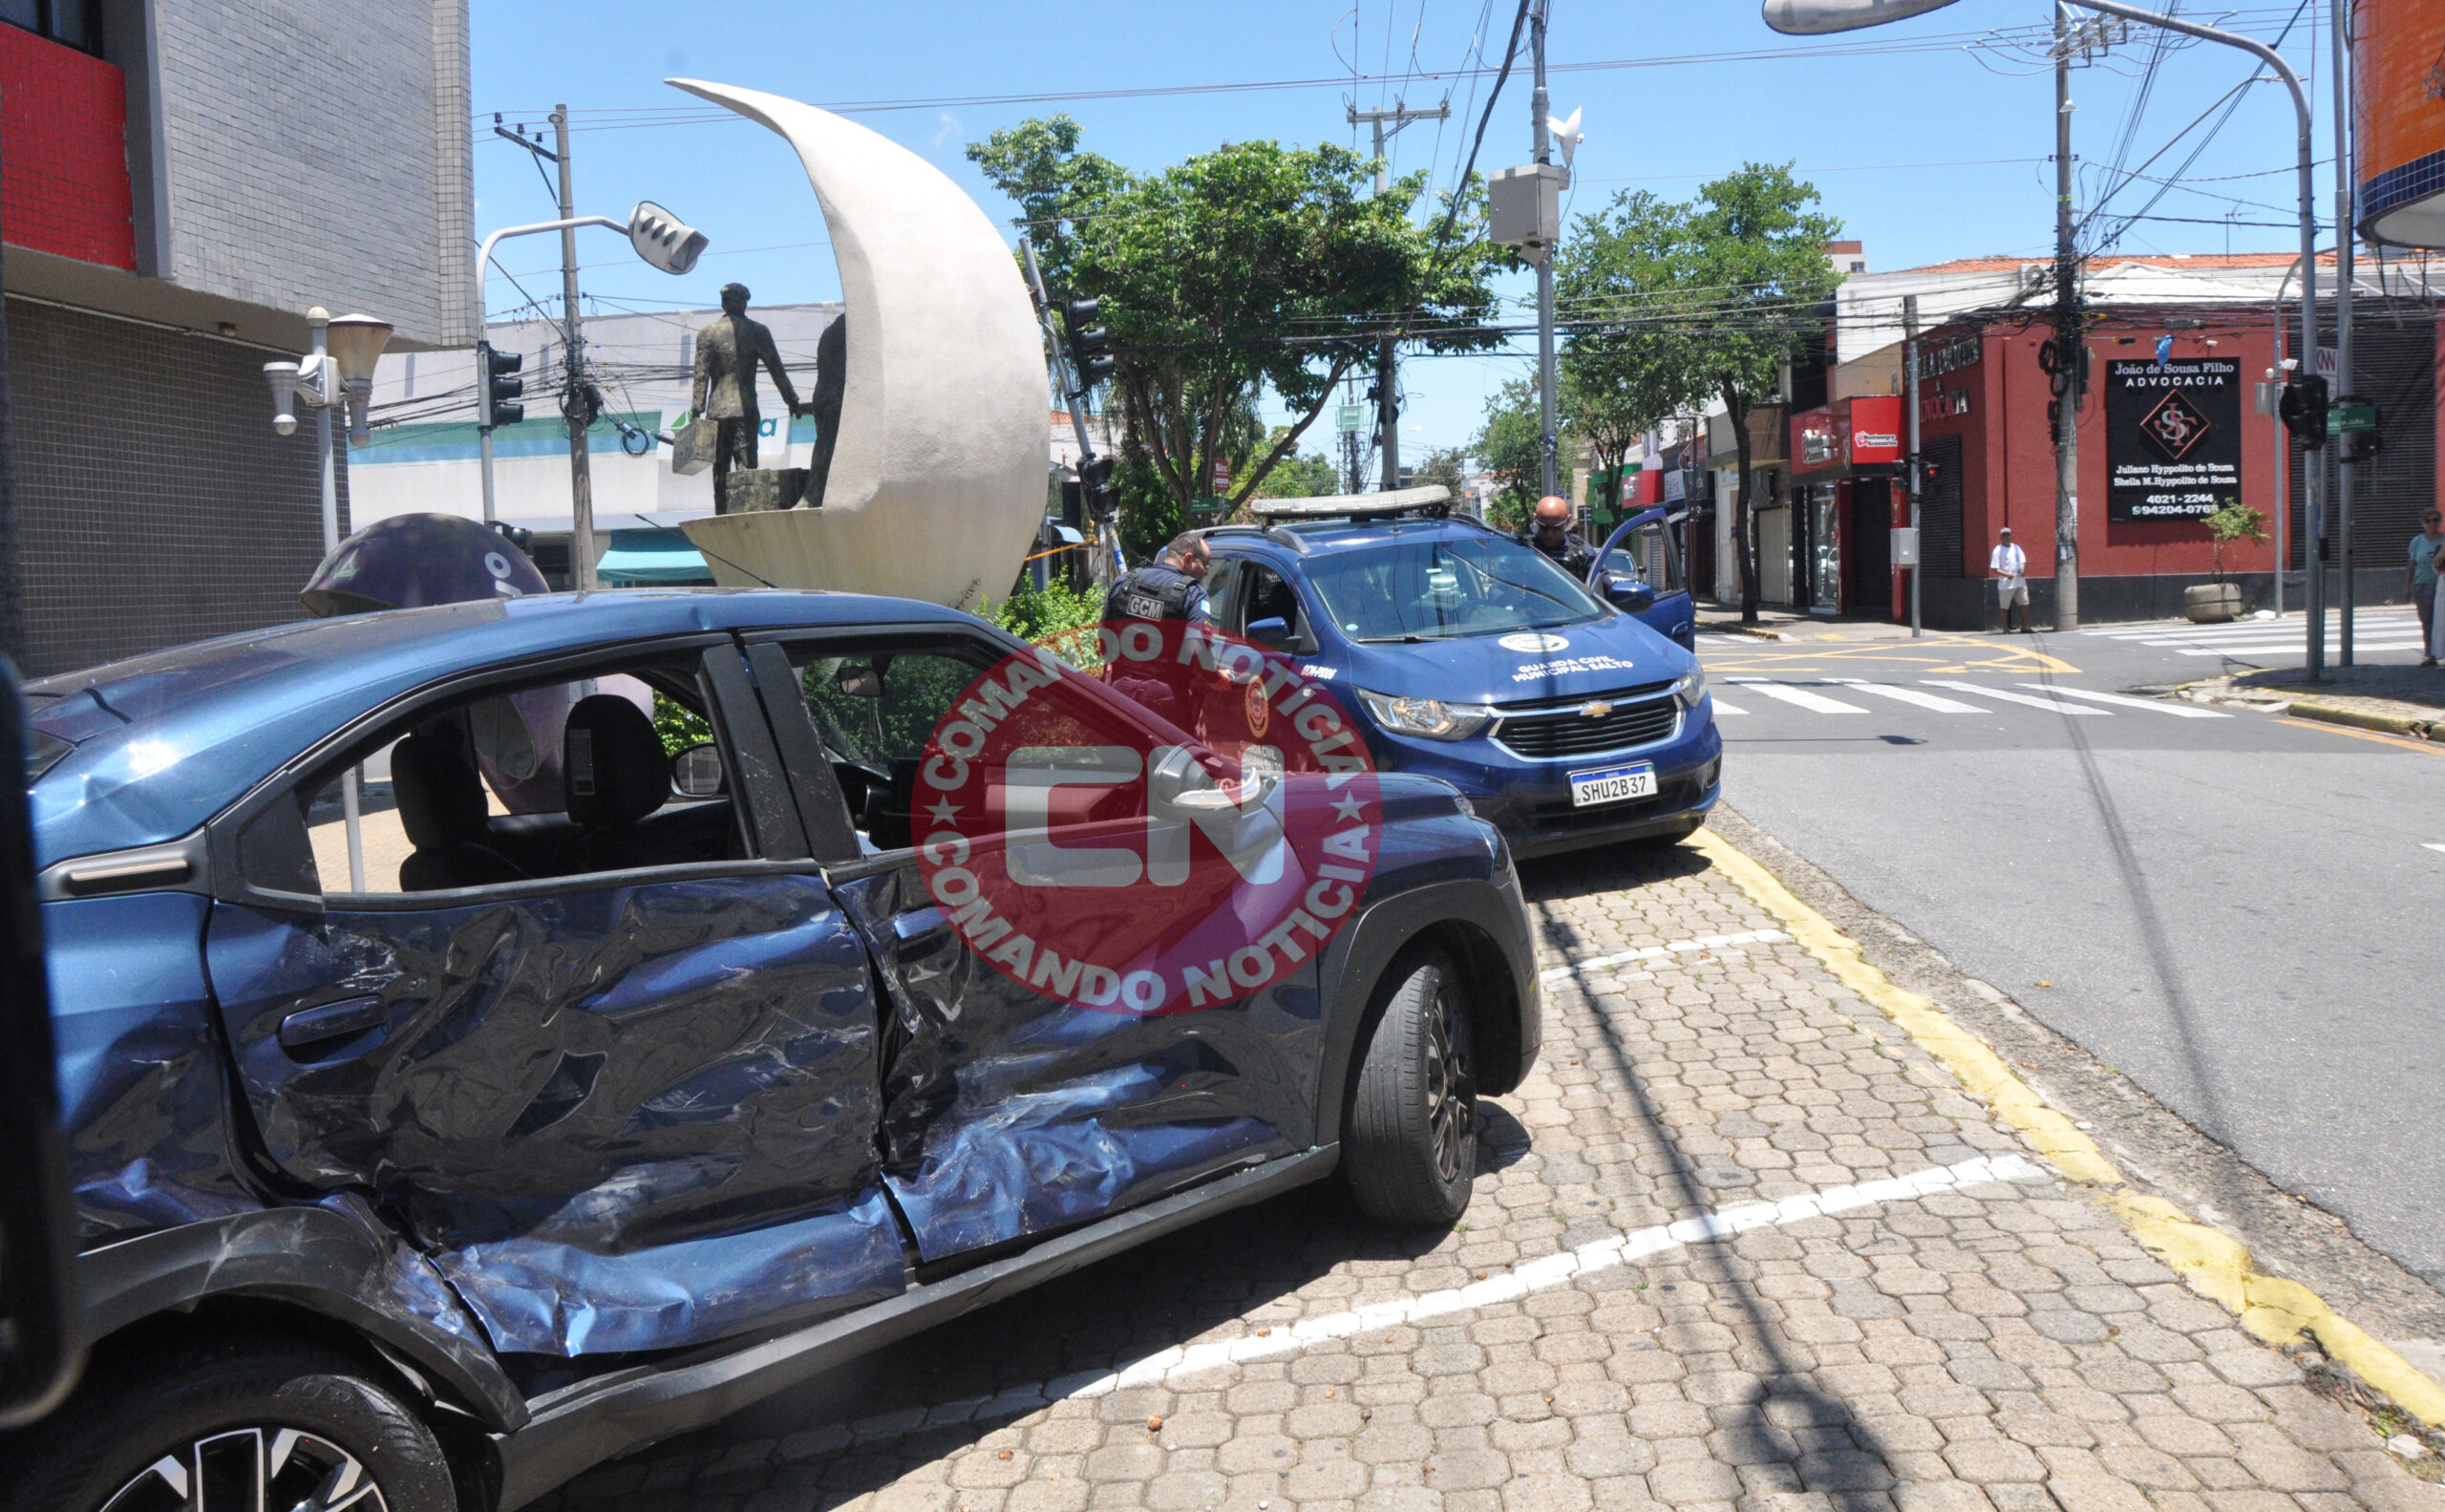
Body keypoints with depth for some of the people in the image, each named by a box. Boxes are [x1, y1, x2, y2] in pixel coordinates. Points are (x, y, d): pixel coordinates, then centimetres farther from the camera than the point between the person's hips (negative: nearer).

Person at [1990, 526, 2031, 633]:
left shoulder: (2016, 548, 13)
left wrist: (2023, 569, -8)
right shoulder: (1997, 551, -4)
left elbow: (2023, 560, 15)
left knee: (2025, 603, 2)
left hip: (2020, 581, 5)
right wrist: (2006, 574, -22)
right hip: (2005, 583, -5)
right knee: (2005, 606, 2)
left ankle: (2025, 627, 9)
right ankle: (2006, 628, 11)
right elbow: (1994, 568, -9)